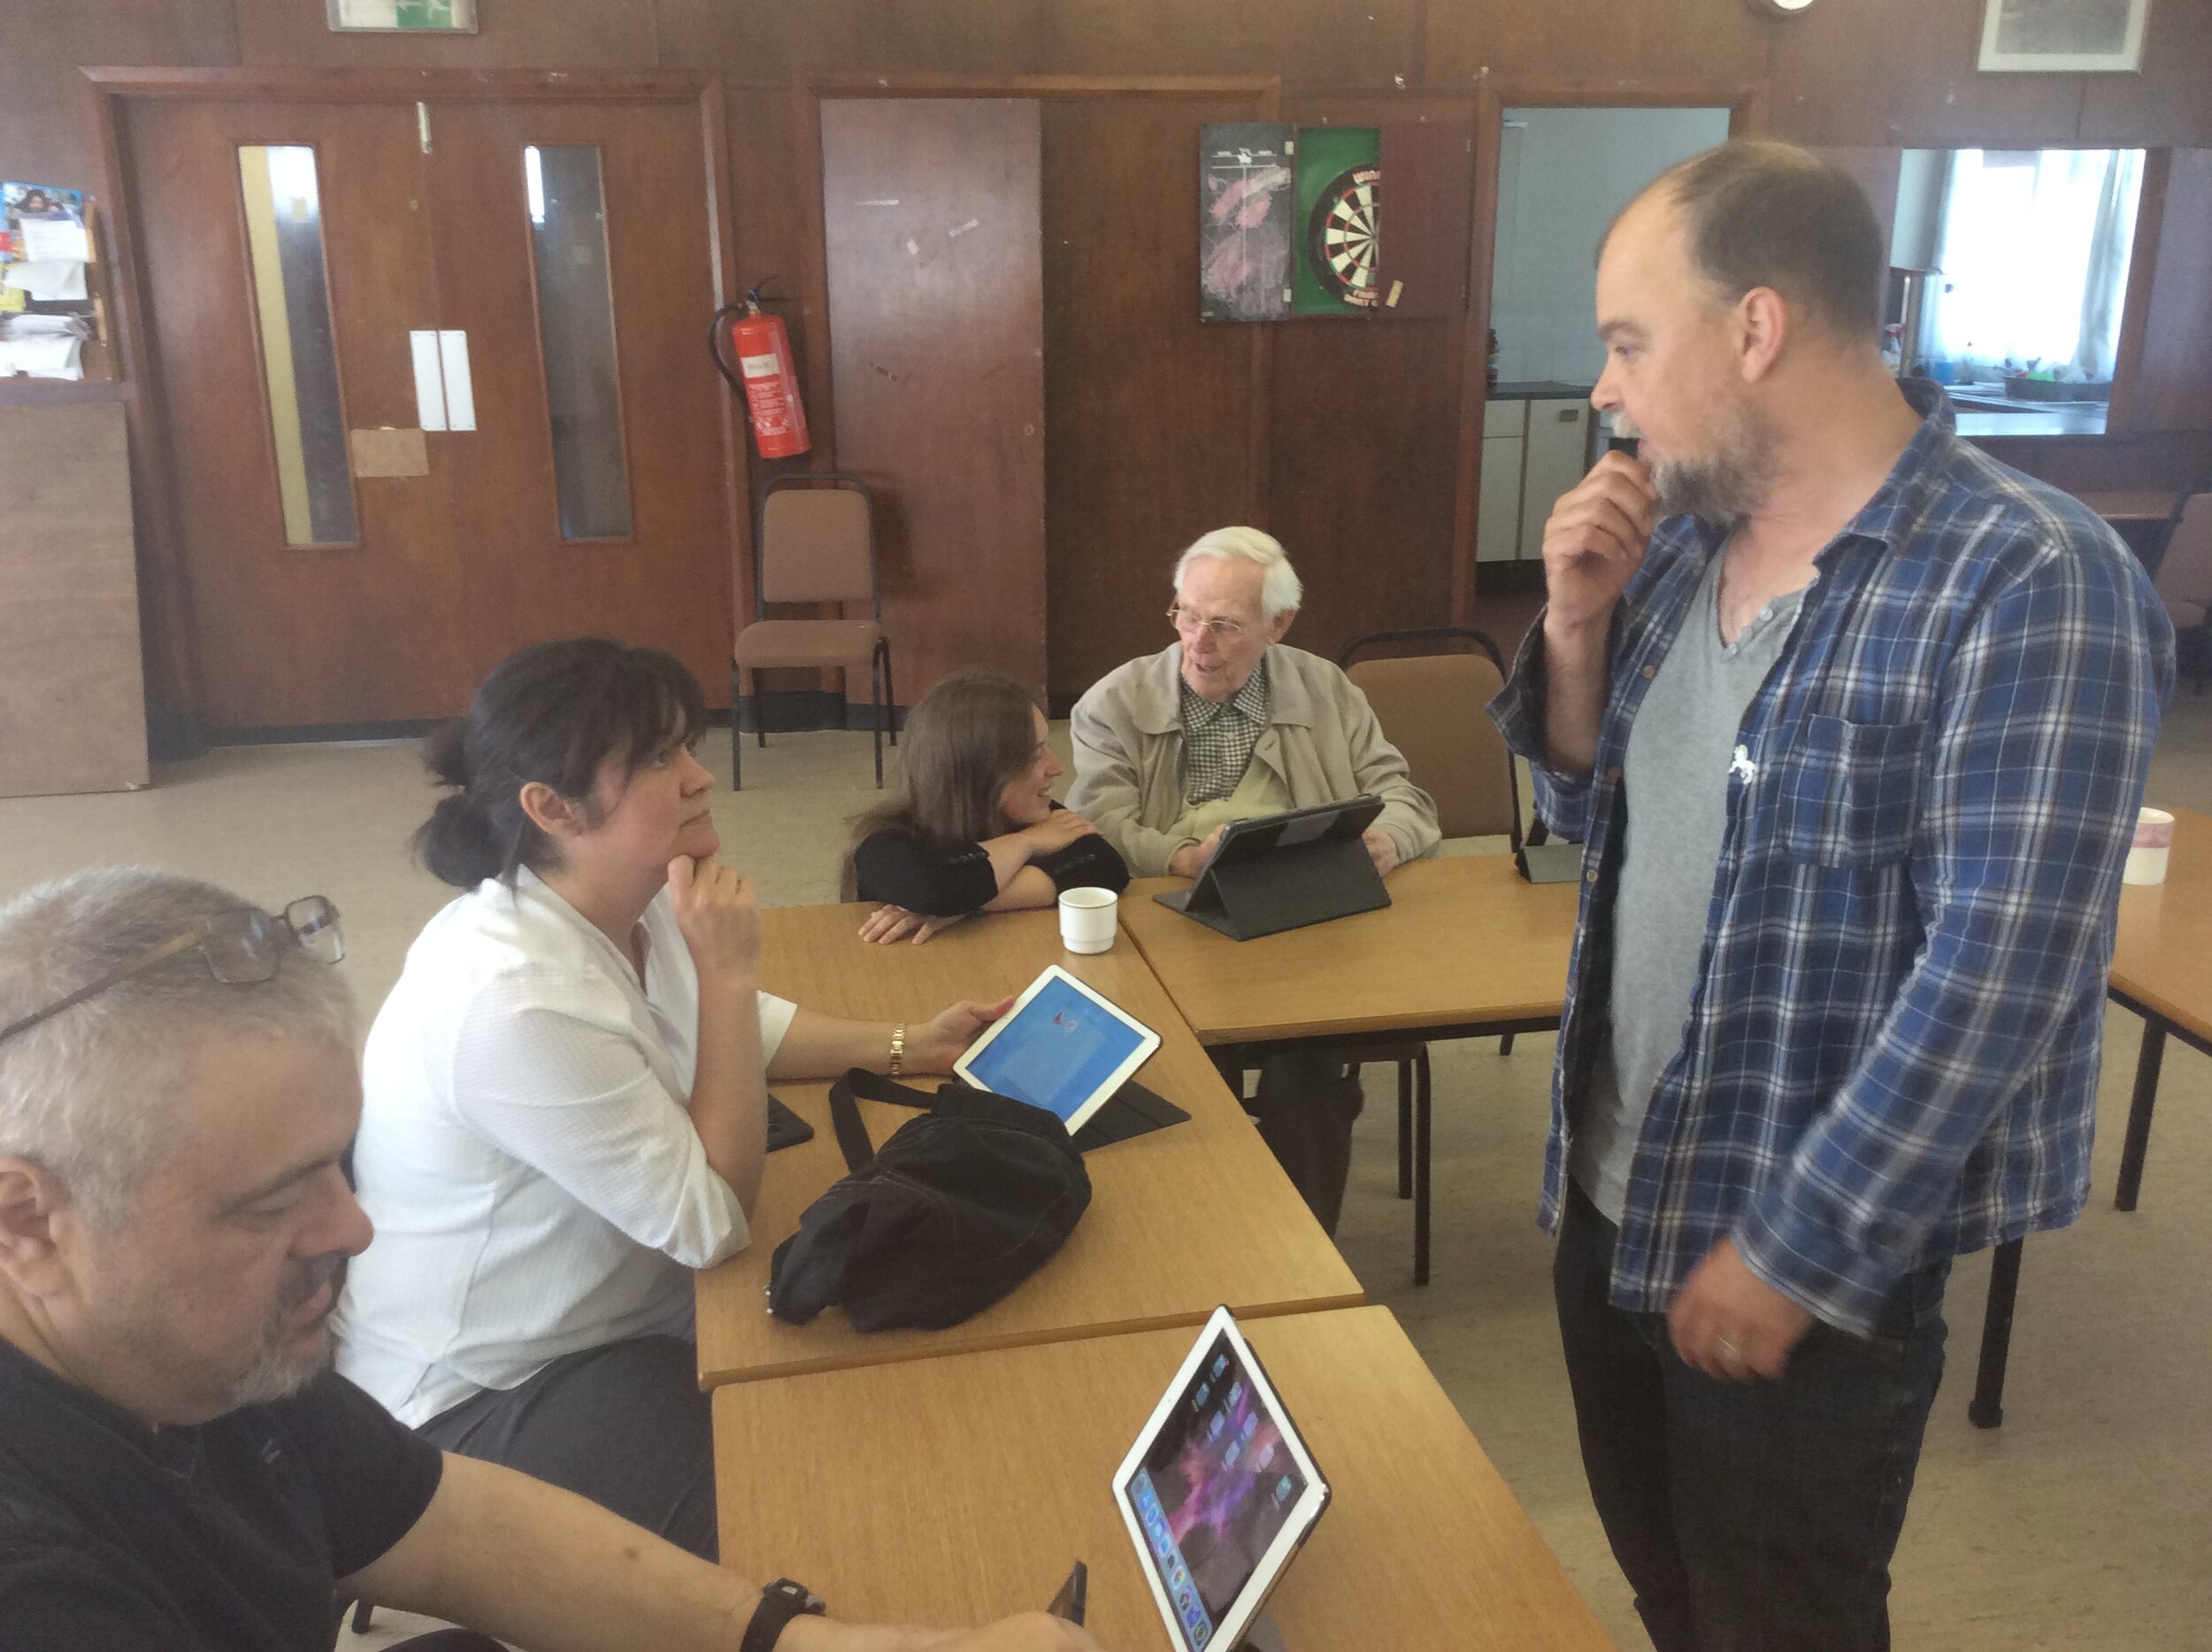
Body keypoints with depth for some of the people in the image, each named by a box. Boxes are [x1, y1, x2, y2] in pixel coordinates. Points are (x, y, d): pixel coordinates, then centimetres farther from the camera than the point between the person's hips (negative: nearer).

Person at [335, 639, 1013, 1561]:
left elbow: (739, 1032, 14)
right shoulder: (516, 1001, -34)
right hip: (478, 1407, -8)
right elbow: (713, 1221, -28)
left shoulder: (633, 906, -7)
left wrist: (904, 1048, 0)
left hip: (620, 1308, 8)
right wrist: (727, 970, -29)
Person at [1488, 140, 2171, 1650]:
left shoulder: (2030, 586, -21)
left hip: (1812, 1258, -6)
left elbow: (1998, 976, -24)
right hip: (1612, 1193, 7)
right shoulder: (1685, 538, 2)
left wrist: (1793, 1254, -19)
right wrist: (1579, 628, -8)